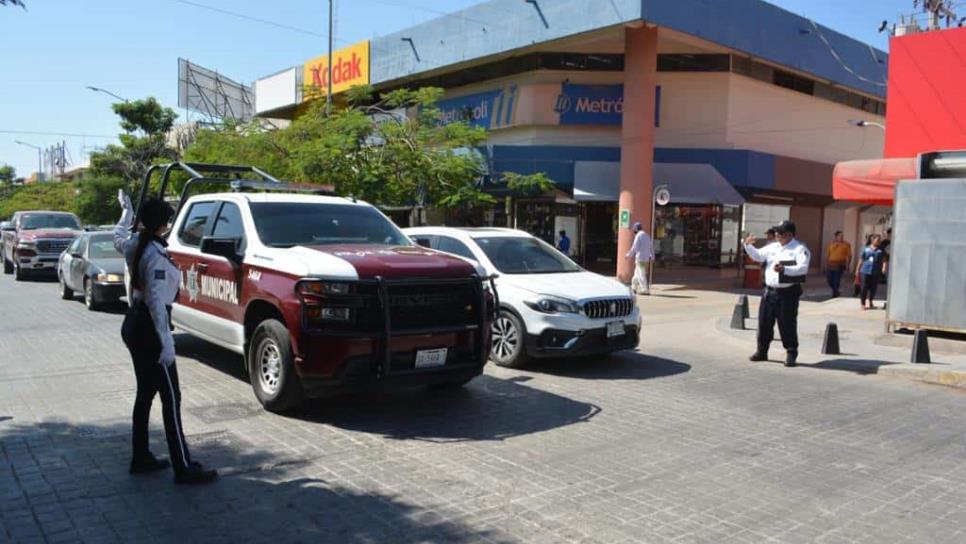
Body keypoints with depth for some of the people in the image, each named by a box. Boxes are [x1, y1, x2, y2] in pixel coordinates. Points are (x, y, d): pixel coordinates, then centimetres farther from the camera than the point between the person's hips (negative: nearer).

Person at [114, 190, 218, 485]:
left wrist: (126, 209, 45)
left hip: (133, 326, 10)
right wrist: (166, 341, -29)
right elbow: (156, 301, -26)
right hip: (148, 330, -10)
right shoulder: (157, 256, -20)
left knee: (145, 393, 16)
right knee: (170, 398, -7)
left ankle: (141, 458, 25)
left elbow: (119, 235, 30)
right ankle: (183, 468, -4)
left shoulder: (134, 246, 5)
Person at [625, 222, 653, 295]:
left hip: (640, 258, -8)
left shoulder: (638, 235, -11)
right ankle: (634, 287, 23)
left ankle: (645, 290, -9)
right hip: (646, 258, 8)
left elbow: (635, 247, -14)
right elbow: (650, 248, 17)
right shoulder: (647, 236, 15)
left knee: (641, 274, -7)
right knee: (637, 273, 17)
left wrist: (629, 255, -4)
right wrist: (652, 256, 22)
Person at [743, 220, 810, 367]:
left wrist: (784, 269, -32)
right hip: (770, 291, 6)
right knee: (764, 321, 10)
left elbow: (803, 268, -19)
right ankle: (762, 351, 22)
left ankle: (791, 354, 13)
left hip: (788, 293, -6)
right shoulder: (772, 247, 13)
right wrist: (748, 245, -1)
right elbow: (758, 256, 16)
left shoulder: (800, 249, -7)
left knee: (787, 324, 0)